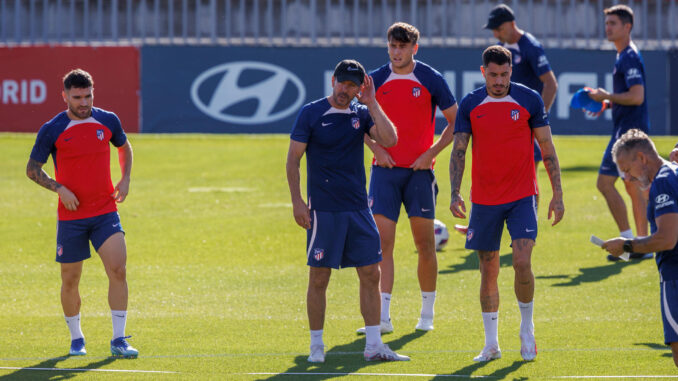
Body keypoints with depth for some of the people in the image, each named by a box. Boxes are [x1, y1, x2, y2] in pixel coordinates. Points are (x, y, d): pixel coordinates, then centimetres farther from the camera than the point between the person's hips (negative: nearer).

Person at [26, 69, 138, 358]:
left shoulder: (108, 121, 3)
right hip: (70, 216, -1)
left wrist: (125, 178, 6)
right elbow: (32, 168, 1)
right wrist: (59, 188, -14)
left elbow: (124, 147, 23)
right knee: (70, 279, 5)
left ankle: (118, 340, -7)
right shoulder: (52, 130, -6)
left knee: (118, 270, -13)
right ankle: (76, 339, 25)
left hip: (105, 213, 1)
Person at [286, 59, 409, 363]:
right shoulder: (311, 113, -3)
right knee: (319, 277, 0)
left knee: (371, 274, 2)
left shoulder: (361, 113, 7)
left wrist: (371, 103, -10)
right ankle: (316, 346, 9)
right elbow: (293, 159, -2)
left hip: (358, 208, 4)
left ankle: (373, 346, 7)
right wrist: (297, 202, -9)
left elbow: (389, 140, -8)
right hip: (323, 210, -4)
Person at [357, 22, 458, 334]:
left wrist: (432, 152, -6)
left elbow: (455, 121, 4)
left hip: (419, 171, -1)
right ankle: (383, 317, -7)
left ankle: (427, 314, 15)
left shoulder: (431, 80, -1)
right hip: (385, 169, 1)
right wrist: (375, 148, -1)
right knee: (382, 242, -6)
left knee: (425, 244, 2)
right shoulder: (376, 80, 4)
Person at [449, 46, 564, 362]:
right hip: (484, 200, 2)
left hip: (522, 197, -2)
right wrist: (455, 193, -14)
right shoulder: (470, 105, 1)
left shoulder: (529, 99, -2)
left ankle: (527, 327, 7)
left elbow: (547, 149, 2)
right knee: (488, 270, 5)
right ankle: (491, 344, 14)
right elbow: (458, 151, 0)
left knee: (522, 262, -15)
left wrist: (557, 194, -2)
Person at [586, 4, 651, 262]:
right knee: (634, 187, 12)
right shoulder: (624, 56, 16)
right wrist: (606, 103, 13)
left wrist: (606, 96, -14)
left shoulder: (630, 57, -16)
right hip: (633, 128, 11)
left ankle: (628, 240, -9)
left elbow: (637, 96, -24)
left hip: (629, 130, -11)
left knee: (605, 183, -10)